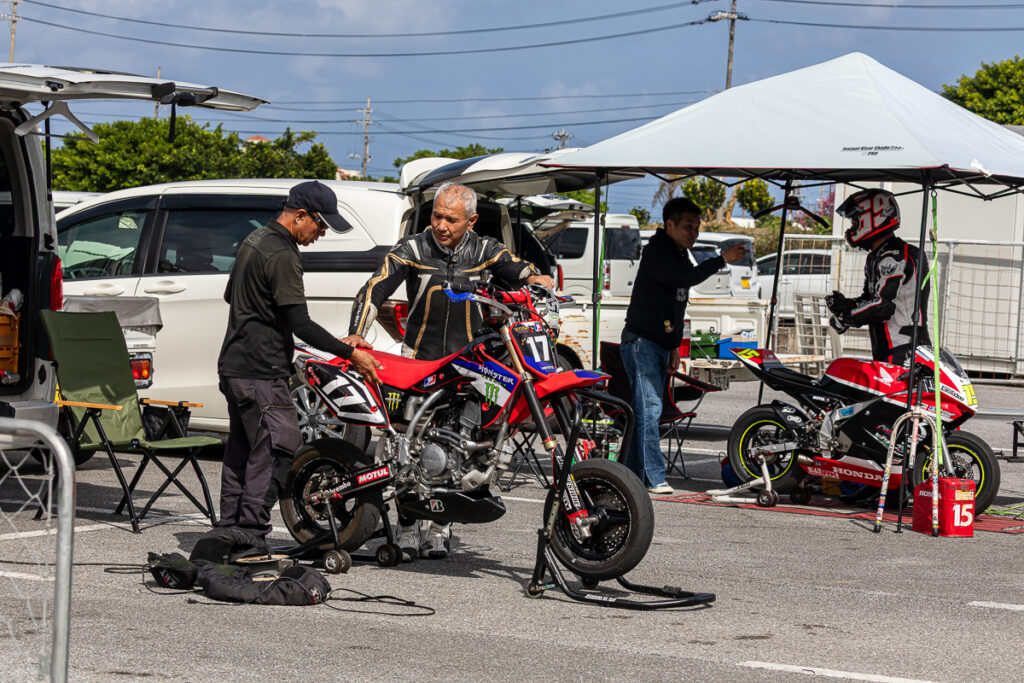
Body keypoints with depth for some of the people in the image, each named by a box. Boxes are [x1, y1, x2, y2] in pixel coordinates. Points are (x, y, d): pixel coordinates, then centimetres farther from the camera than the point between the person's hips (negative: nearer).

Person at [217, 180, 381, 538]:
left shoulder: (254, 240, 14)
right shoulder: (282, 256, -18)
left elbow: (230, 295, 27)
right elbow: (300, 324, -21)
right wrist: (351, 354, -18)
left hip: (234, 366, 11)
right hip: (261, 372, -11)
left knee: (240, 451, 14)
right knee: (277, 449, -10)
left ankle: (229, 529, 18)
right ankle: (251, 534, -13)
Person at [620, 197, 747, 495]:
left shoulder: (680, 255, 17)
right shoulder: (656, 252, -11)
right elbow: (684, 278, -29)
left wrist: (674, 347, 21)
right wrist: (722, 260, -30)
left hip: (660, 344, 9)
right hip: (641, 342, -9)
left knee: (646, 411, 7)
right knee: (649, 408, -13)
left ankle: (634, 475, 10)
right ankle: (655, 478, -16)